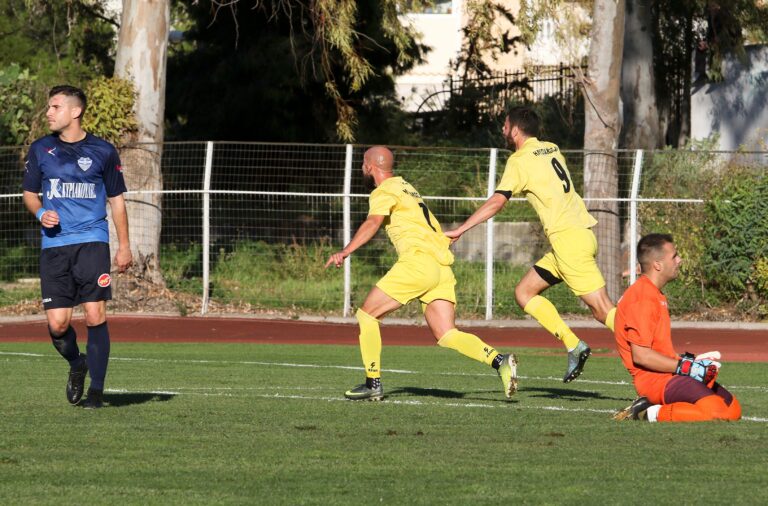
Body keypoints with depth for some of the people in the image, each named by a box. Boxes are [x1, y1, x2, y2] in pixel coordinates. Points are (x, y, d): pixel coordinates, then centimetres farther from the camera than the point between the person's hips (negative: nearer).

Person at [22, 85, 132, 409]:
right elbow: (29, 193, 18)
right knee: (57, 324, -5)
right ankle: (76, 364, 26)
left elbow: (116, 199, 12)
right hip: (54, 245, 2)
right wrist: (40, 213, -5)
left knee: (95, 316, -11)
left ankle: (96, 389, -1)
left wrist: (124, 246, 9)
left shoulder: (102, 151, 5)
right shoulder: (40, 150, 9)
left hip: (92, 242, -2)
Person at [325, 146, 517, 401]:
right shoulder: (405, 187, 28)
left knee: (367, 314, 2)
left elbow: (373, 222, -19)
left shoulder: (384, 191, 0)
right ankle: (499, 360, -20)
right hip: (442, 266, 8)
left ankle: (373, 383, 1)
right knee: (446, 335, 1)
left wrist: (346, 251, -29)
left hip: (418, 262, -8)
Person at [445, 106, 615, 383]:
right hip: (581, 232, 9)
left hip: (568, 238, -9)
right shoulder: (552, 150, 16)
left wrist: (459, 230, -7)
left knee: (602, 309, -12)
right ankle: (573, 346, 2)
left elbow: (496, 202, -11)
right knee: (525, 291, 11)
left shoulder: (520, 160, -6)